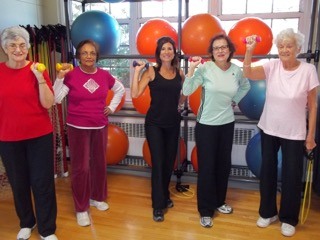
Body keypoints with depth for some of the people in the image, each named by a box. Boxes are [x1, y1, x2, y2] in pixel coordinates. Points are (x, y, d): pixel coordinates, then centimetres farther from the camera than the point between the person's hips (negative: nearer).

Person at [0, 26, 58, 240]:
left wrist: (40, 78, -20)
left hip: (40, 136, -2)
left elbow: (48, 104, -9)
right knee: (18, 183, 15)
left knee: (42, 183, 4)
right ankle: (26, 223, 37)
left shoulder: (37, 70, -5)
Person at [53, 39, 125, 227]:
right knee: (81, 168, 0)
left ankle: (97, 197, 37)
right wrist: (59, 78, -24)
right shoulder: (71, 75, -9)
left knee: (99, 163, 15)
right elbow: (56, 99, -15)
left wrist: (112, 107, 8)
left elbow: (120, 89, 17)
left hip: (100, 127, 4)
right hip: (78, 128, -4)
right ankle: (81, 208, 16)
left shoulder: (104, 75, 1)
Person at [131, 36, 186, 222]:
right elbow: (135, 94, -15)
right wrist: (137, 71, -17)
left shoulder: (180, 73, 4)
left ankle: (165, 196, 37)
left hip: (173, 123, 4)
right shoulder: (151, 71, -7)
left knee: (170, 162, 14)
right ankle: (158, 206, 10)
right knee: (158, 163, -3)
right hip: (154, 123, -4)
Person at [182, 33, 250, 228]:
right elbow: (186, 91, -20)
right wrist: (191, 68, -27)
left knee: (224, 165, 15)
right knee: (206, 167, 1)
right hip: (206, 125, -4)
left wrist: (235, 101, 10)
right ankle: (206, 210, 18)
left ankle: (219, 201, 37)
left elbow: (246, 86, 21)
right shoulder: (205, 68, -12)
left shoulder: (236, 70, 0)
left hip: (227, 124, 4)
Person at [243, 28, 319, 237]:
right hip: (269, 129, 3)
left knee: (292, 176, 7)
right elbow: (248, 74, -21)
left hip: (294, 133, -2)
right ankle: (268, 212, 35)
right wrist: (249, 51, -33)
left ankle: (288, 218, 30)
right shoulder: (272, 66, -6)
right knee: (267, 171, 14)